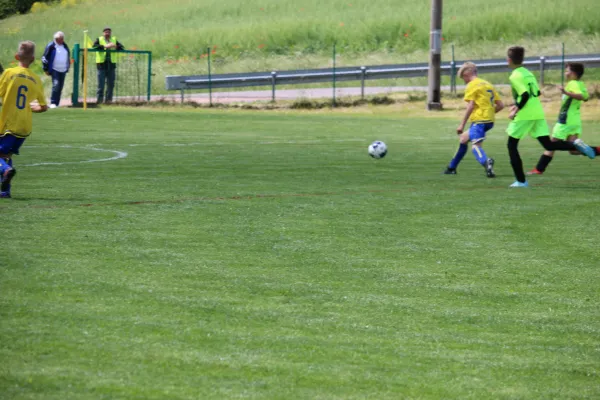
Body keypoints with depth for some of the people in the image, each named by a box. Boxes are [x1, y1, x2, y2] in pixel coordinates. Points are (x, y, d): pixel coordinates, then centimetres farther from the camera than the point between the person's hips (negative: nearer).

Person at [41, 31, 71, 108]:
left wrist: (67, 67, 22)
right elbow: (45, 58, -5)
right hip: (55, 70, -6)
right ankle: (53, 103, -15)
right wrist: (46, 69, -6)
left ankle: (57, 103, 11)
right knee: (56, 85, -18)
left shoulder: (65, 46, 12)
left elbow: (68, 57, 26)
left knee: (60, 87, 5)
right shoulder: (51, 46, -7)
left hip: (63, 70, 6)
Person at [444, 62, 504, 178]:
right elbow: (500, 105, 17)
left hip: (479, 120, -9)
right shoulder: (488, 84, 21)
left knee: (476, 145, -24)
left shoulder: (471, 86, -3)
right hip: (490, 120, 9)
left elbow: (470, 106, -13)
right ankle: (451, 168, 32)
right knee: (463, 138, 24)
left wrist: (462, 124, -10)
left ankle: (486, 163, -55)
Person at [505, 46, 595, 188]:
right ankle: (575, 144, -18)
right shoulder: (527, 73, 15)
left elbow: (525, 95, -21)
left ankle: (521, 181, 3)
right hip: (538, 113, 7)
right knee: (548, 144, 7)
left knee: (512, 145, 7)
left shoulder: (515, 76, -10)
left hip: (524, 116, -7)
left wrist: (516, 110, -12)